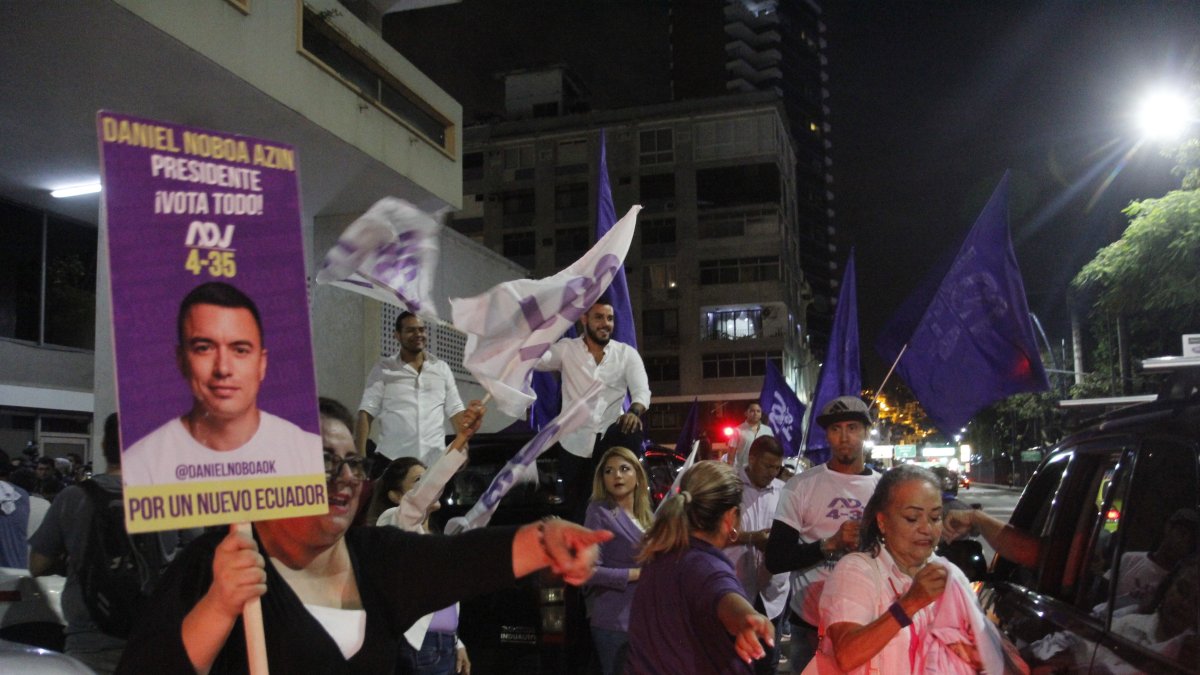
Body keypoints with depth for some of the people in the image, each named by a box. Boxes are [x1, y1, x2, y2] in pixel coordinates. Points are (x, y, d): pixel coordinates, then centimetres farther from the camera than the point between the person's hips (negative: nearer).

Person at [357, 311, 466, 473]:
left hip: (435, 460, 2)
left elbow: (455, 411, 10)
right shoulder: (383, 369, 5)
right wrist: (360, 455, -11)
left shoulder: (442, 368, 12)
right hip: (392, 459, -2)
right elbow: (366, 413, 0)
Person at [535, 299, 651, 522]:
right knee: (576, 509, 6)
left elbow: (642, 391, -11)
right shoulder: (566, 349, 0)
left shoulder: (627, 354, 1)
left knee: (632, 429, -33)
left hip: (611, 439, 0)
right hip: (575, 443, 1)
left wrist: (634, 411, -34)